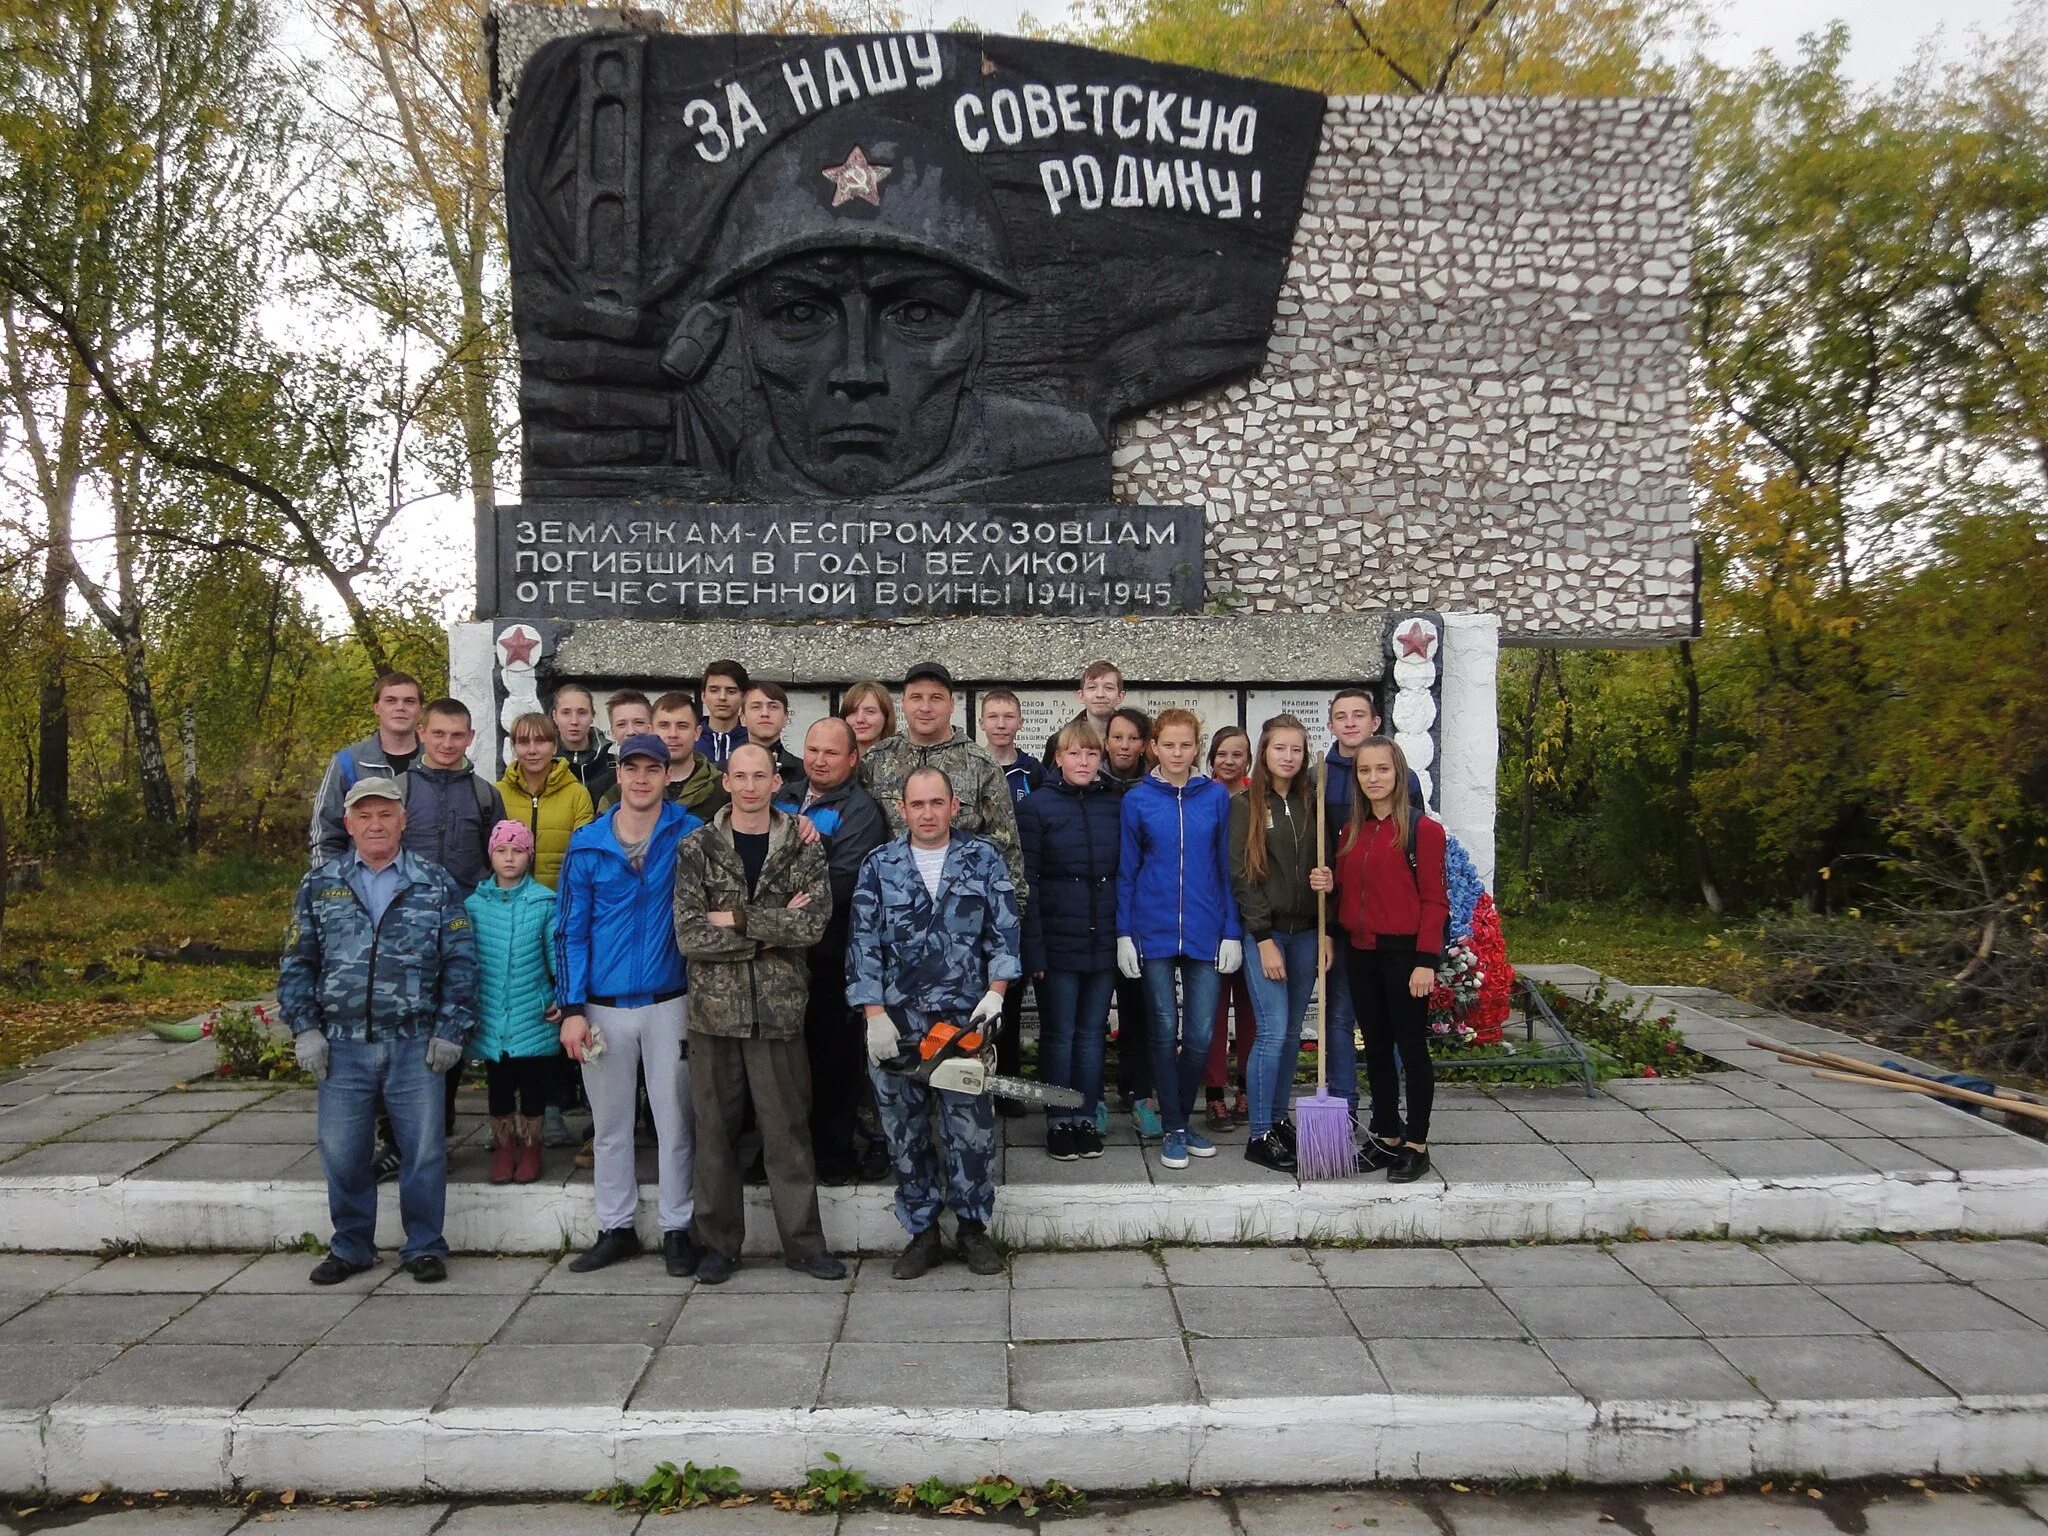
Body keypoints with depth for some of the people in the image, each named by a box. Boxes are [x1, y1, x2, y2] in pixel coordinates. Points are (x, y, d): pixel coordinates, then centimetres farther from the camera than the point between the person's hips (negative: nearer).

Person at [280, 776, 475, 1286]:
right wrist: (305, 1030, 0)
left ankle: (424, 1248, 19)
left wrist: (449, 1032, -4)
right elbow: (297, 964, 9)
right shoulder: (319, 885, 8)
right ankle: (350, 1247, 26)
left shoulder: (436, 884, 4)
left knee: (424, 1151, 3)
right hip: (342, 1046, 2)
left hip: (415, 1047, -1)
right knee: (342, 1153, 8)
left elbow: (460, 963, 2)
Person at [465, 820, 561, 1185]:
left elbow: (557, 953, -3)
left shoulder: (545, 902, -5)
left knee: (533, 1085, 10)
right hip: (490, 1019, 1)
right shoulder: (474, 903, -1)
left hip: (533, 1018, -1)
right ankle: (503, 1146, 30)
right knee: (498, 1086, 14)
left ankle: (530, 1147, 27)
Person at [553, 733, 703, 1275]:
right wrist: (572, 1009, -4)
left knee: (675, 1120, 4)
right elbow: (570, 931, 2)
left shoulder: (690, 834, -2)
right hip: (604, 1006, 2)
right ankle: (616, 1228, 24)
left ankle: (677, 1229, 17)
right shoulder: (587, 844, 1)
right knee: (610, 1123, 11)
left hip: (669, 1002, -1)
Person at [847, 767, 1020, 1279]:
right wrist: (875, 1016, -7)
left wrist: (995, 991, -10)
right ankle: (922, 1233, 20)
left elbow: (1005, 931, 2)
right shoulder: (879, 866, 4)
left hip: (965, 1020, -1)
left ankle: (974, 1228, 18)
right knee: (906, 1132, 7)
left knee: (971, 1130, 2)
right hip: (895, 1025, 1)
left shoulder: (984, 859, 5)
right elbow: (863, 946, 1)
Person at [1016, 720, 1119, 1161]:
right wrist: (1033, 947, -12)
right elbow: (1025, 881, -7)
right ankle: (1059, 1122, 16)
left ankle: (1086, 1117, 21)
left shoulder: (1116, 806, 7)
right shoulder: (1037, 807, -3)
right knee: (1058, 1034, 5)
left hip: (1104, 942, 3)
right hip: (1057, 942, -3)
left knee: (1092, 1034, 11)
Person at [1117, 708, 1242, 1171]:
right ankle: (1173, 1130, 15)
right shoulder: (1137, 800, 1)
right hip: (1154, 932, -1)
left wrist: (1232, 932, 1)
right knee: (1165, 1032, 4)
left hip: (1204, 932, 1)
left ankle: (1184, 1120, 22)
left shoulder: (1216, 796, 3)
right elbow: (1126, 871, 4)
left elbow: (1226, 866, 5)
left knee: (1200, 1035, 3)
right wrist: (1124, 933, 0)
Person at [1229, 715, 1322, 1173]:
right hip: (1262, 932, -4)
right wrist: (1264, 939, -12)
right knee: (1273, 1031, -9)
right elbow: (1242, 875, -7)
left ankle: (1279, 1119, 22)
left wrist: (1326, 931, 2)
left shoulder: (1313, 803, 9)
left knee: (1292, 1032, 9)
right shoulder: (1245, 805, -3)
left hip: (1306, 932, 4)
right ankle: (1259, 1136, 0)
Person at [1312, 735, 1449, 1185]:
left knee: (1411, 1046, 2)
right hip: (1360, 951, 7)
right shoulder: (1352, 831, 11)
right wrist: (1329, 883, -3)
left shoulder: (1422, 828, -9)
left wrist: (1426, 960, -16)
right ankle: (1386, 1135, 24)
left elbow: (1434, 899, -11)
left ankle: (1416, 1145, 13)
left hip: (1404, 951, -6)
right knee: (1376, 1047, 13)